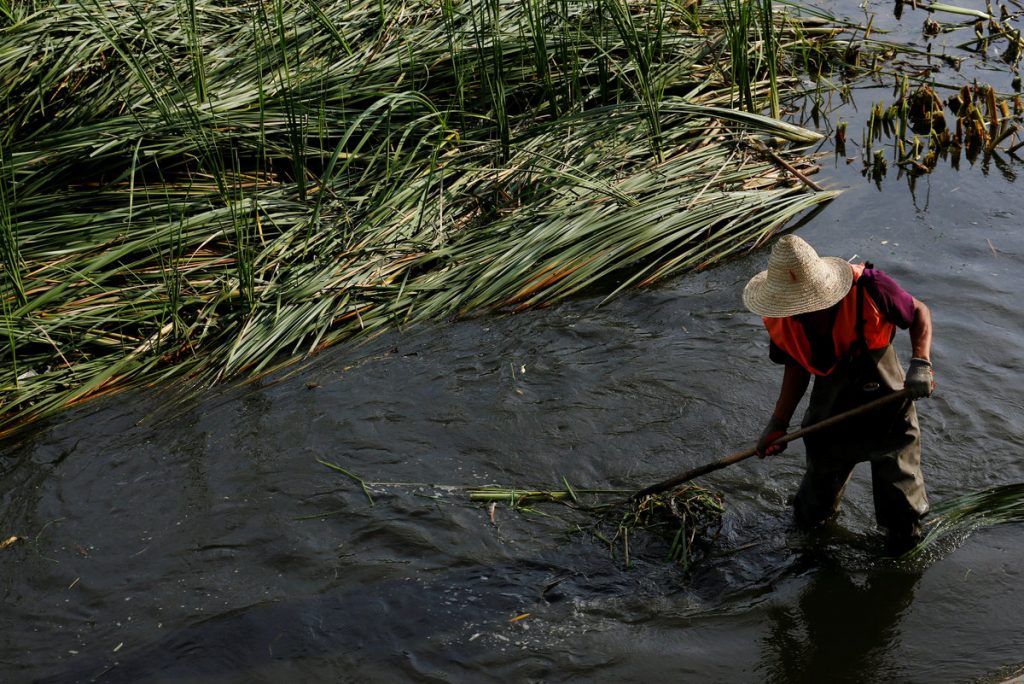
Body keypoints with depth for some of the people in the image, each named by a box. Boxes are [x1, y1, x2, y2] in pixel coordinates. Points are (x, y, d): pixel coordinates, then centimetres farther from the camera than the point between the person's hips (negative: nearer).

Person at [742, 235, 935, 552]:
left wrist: (920, 363, -27)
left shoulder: (868, 287, -29)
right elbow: (797, 369, 1)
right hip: (829, 418, 3)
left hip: (888, 410, -3)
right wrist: (778, 424, -2)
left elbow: (920, 313, -12)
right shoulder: (781, 321, -16)